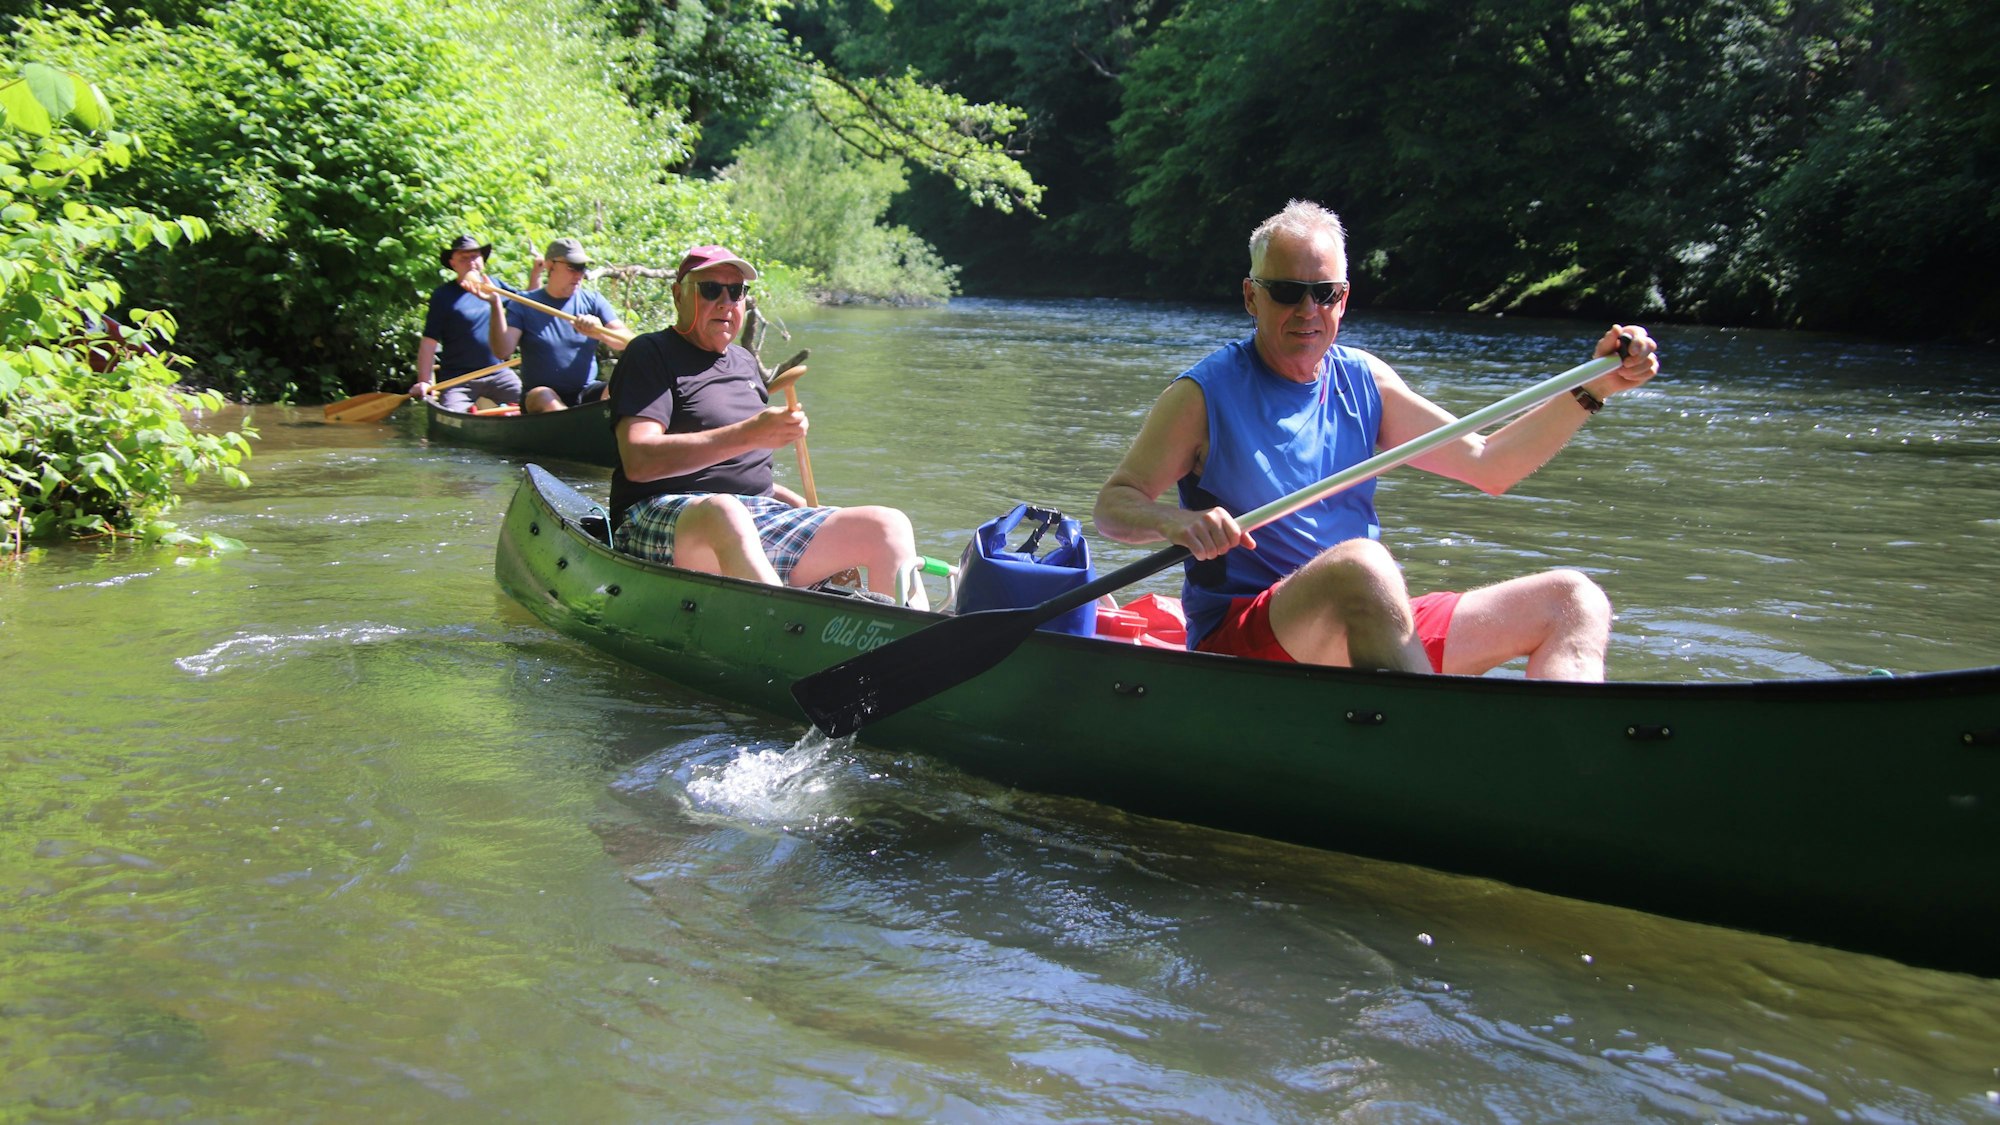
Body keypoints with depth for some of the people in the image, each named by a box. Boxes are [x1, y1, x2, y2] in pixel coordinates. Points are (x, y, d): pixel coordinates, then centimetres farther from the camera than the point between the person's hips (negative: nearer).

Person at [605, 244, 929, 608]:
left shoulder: (745, 362, 25)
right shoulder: (651, 354, 1)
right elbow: (638, 461, -16)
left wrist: (801, 507, 13)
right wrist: (748, 434, -22)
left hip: (763, 518, 7)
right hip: (661, 520, -7)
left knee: (889, 524, -11)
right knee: (724, 512, -43)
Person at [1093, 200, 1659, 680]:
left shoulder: (1364, 380, 11)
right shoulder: (1205, 394, -4)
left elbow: (1487, 465, 12)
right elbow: (1114, 502, -7)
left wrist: (1592, 388, 3)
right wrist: (1177, 521, -29)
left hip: (1367, 630, 7)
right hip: (1240, 639, -7)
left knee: (1573, 601, -2)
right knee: (1361, 563, -38)